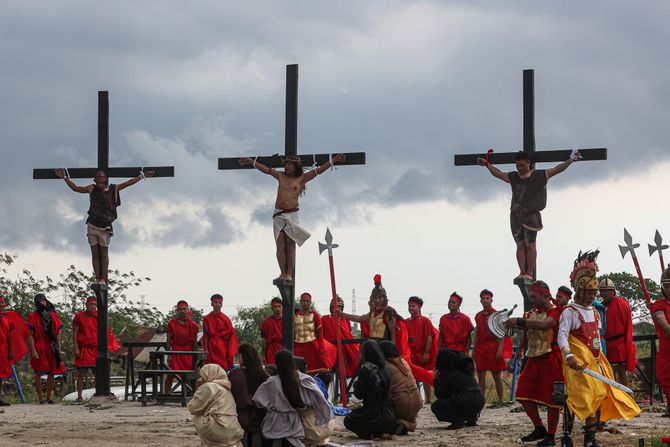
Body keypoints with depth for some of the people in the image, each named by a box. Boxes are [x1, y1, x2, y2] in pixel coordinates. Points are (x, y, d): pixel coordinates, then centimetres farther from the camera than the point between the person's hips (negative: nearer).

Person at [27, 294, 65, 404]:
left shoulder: (53, 315, 11)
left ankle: (49, 397, 15)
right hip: (39, 348, -4)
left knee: (52, 374, 5)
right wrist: (33, 350, -14)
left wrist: (59, 349, 4)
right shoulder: (33, 317, 0)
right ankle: (41, 398, 1)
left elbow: (58, 333, 11)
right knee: (38, 374, -3)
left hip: (51, 348, 4)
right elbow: (30, 335, -5)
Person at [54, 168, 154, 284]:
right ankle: (97, 279, 4)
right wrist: (65, 178, 9)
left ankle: (103, 279, 2)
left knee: (104, 254, 0)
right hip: (92, 226, 1)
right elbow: (75, 188, 14)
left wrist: (142, 176, 12)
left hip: (105, 228, -1)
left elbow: (128, 183, 10)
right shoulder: (92, 189, 4)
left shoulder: (113, 189, 2)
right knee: (95, 254, 2)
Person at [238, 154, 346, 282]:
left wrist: (333, 161, -1)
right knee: (280, 246, -3)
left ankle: (289, 274, -6)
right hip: (278, 215, 3)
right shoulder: (281, 176, 16)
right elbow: (266, 169, 24)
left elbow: (319, 170, 5)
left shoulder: (302, 178, 7)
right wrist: (252, 162, 28)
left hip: (292, 214, -3)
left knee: (290, 246, -5)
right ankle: (283, 273, -3)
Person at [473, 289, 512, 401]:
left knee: (497, 375, -1)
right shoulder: (478, 316, 14)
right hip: (480, 348, 5)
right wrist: (474, 350, 14)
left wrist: (499, 350, -15)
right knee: (481, 375, 5)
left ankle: (500, 399, 5)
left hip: (493, 348, -5)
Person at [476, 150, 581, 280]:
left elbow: (556, 170, -2)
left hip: (531, 215, -4)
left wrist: (570, 161, -11)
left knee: (530, 244, -7)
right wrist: (487, 164, 36)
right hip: (516, 216, 4)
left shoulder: (539, 175, 2)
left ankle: (529, 273, -7)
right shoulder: (513, 177, 14)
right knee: (520, 245, 0)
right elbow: (499, 174, 28)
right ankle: (522, 272, -1)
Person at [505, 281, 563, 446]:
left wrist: (519, 321, -33)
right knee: (524, 395, 4)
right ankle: (539, 429, 17)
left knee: (551, 398, -2)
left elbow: (544, 324, -29)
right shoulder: (531, 313, 14)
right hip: (533, 358, 8)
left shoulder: (555, 311, -10)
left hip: (550, 358, -8)